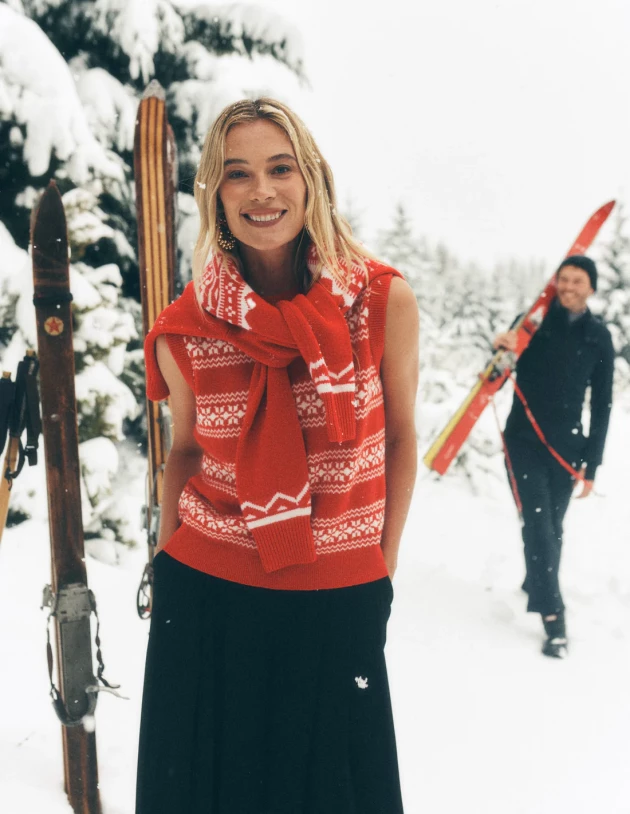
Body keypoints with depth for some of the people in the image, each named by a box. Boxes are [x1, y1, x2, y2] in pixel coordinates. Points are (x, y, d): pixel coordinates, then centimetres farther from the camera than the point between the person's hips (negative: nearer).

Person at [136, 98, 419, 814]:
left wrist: (382, 567, 3)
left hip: (341, 601, 0)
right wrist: (167, 558, 8)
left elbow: (399, 437, 3)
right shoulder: (184, 331, -7)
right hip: (206, 597, 1)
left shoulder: (383, 300, -9)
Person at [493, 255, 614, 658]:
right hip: (524, 440, -2)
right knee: (538, 525, -10)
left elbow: (602, 404, 4)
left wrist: (592, 464, 0)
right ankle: (554, 618, -10)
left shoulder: (599, 337, 2)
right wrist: (502, 349, -22)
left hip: (565, 446, 2)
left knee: (553, 528, 8)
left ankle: (535, 590, 29)